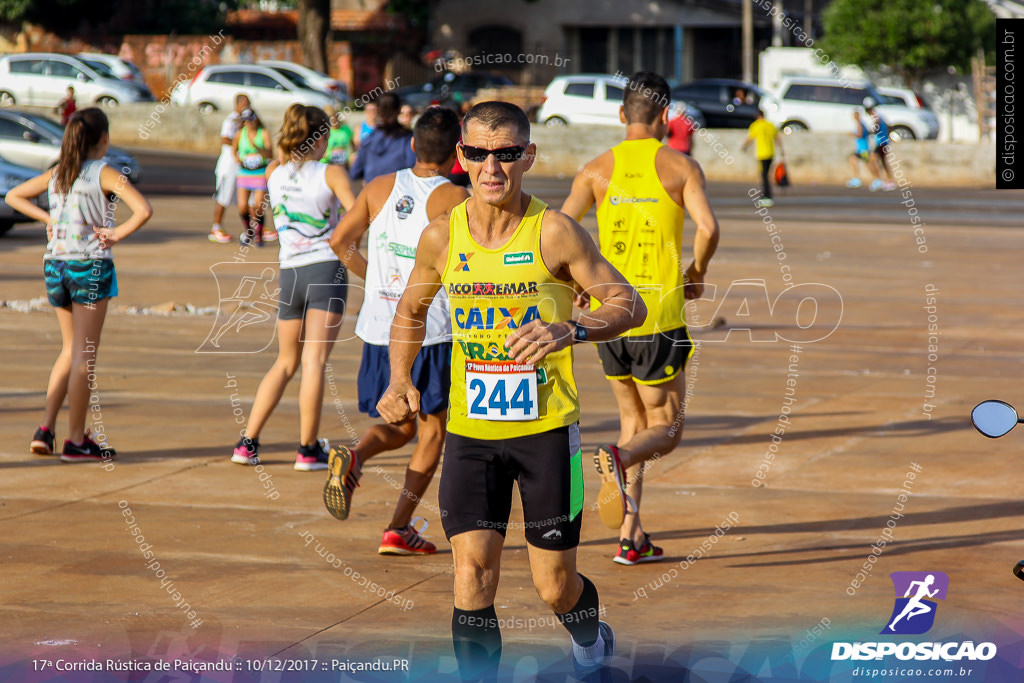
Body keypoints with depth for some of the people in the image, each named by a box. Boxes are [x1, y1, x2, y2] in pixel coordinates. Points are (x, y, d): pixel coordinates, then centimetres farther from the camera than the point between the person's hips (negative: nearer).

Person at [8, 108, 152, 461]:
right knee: (84, 356, 1)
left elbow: (13, 196, 18)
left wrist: (47, 218, 9)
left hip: (55, 264, 6)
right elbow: (144, 210, -22)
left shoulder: (57, 174, 8)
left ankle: (45, 429, 9)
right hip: (91, 265, -6)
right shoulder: (105, 174, -9)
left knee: (71, 351, 19)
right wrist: (117, 233, -10)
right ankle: (75, 441, 4)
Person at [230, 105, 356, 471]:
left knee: (285, 362, 17)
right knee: (314, 361, -5)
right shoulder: (331, 173, -6)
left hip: (290, 273, 5)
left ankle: (247, 443, 13)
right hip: (326, 269, -5)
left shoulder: (273, 173, 7)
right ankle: (308, 449, -4)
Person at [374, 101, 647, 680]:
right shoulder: (442, 236, 1)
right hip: (470, 430, 2)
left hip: (546, 426, -2)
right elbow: (411, 312, 18)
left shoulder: (554, 232, -9)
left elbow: (630, 303, -5)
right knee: (473, 576, -11)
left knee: (555, 585, 7)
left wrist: (570, 330, -24)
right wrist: (401, 380, 1)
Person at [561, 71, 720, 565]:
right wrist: (695, 275, 3)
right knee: (665, 429, 7)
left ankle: (630, 537, 13)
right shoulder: (681, 166, -2)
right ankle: (619, 459, -27)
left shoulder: (597, 169, 5)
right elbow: (707, 228, -15)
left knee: (633, 421, 19)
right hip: (659, 318, -4)